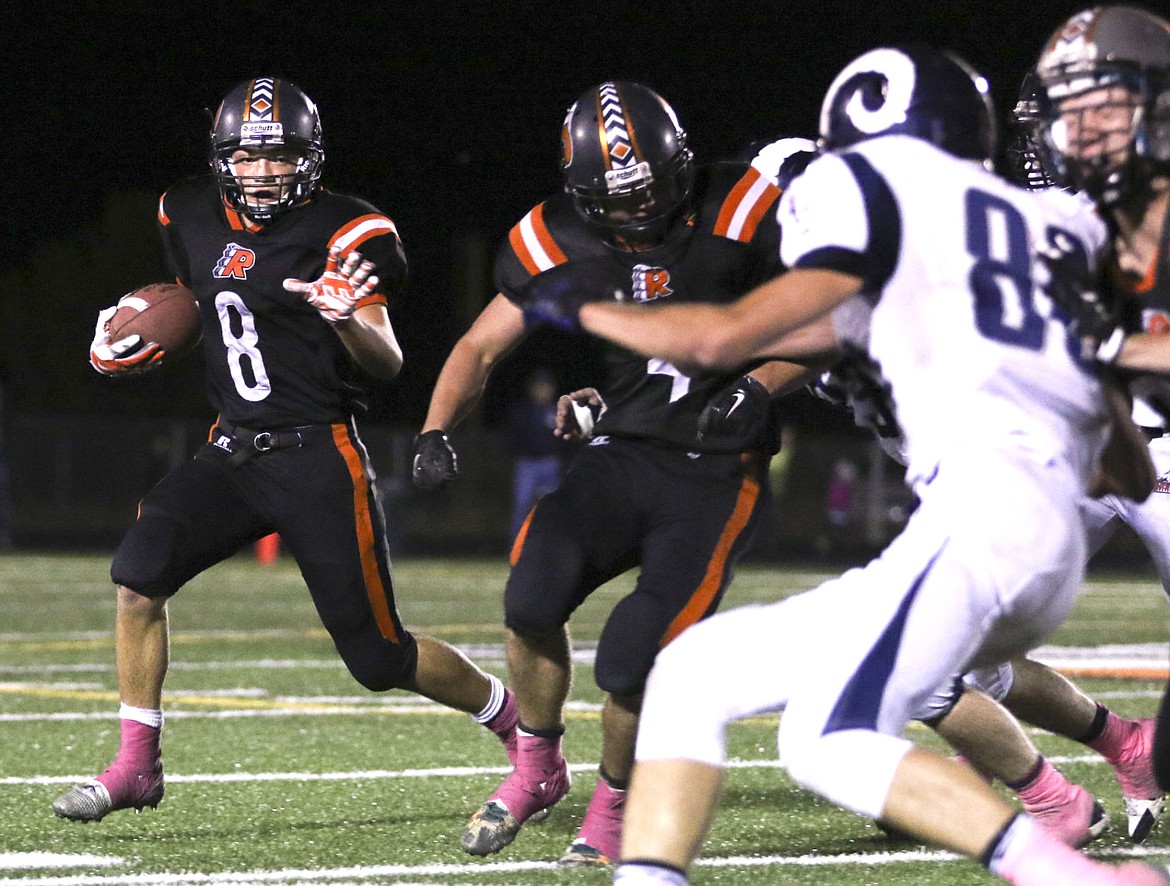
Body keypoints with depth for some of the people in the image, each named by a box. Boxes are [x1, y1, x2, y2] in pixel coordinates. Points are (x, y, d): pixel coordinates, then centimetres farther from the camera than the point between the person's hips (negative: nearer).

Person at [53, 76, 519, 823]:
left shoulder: (341, 233, -11)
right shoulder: (194, 218, 6)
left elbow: (389, 365, -15)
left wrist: (347, 318, -36)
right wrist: (144, 339, 7)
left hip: (319, 460, -5)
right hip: (233, 453, 5)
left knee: (379, 658, -1)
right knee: (140, 568, -19)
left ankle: (517, 721, 24)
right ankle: (137, 766, -9)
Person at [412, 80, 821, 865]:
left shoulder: (738, 212, -12)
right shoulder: (560, 243, -1)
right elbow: (481, 348, 7)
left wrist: (757, 390, -19)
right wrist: (436, 431, -10)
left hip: (717, 474, -3)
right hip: (624, 454, 3)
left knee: (630, 666, -17)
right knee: (533, 598, -23)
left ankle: (615, 805, 14)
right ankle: (538, 769, 4)